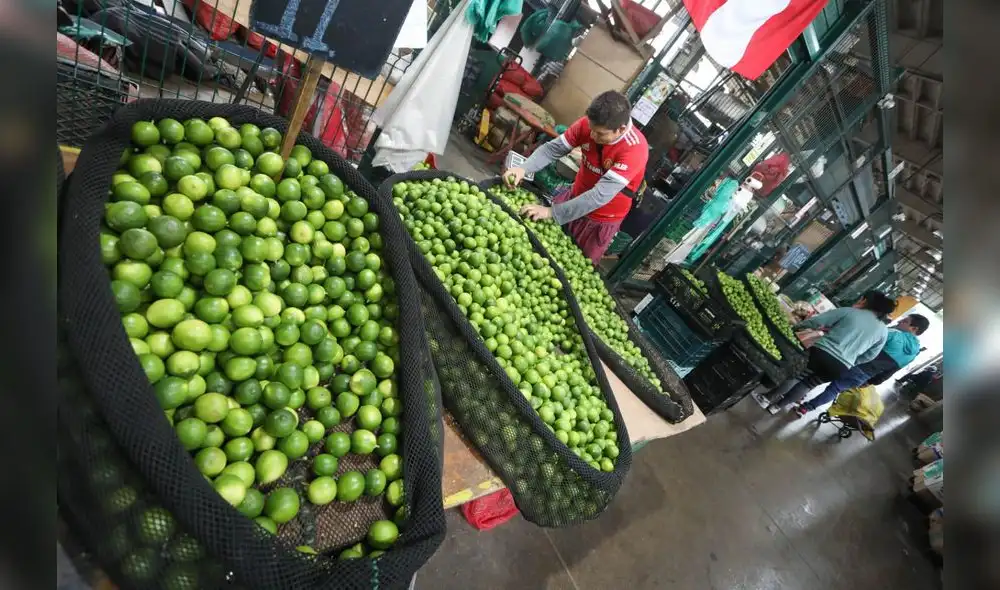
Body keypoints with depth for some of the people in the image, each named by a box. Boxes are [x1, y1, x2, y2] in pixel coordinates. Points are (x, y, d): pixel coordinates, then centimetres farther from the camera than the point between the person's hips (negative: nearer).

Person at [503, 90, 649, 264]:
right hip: (574, 196, 5)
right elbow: (554, 148, -13)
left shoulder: (635, 149, -32)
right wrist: (524, 168, -32)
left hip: (601, 219, -5)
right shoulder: (588, 124, -16)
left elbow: (602, 195, -37)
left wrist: (551, 212, -40)